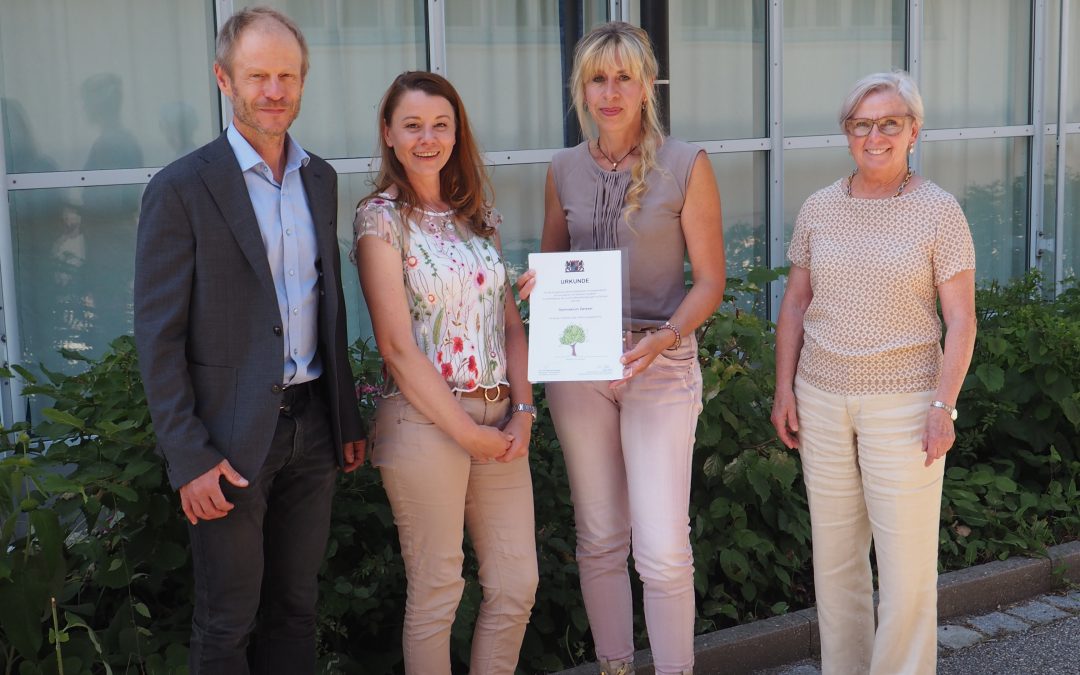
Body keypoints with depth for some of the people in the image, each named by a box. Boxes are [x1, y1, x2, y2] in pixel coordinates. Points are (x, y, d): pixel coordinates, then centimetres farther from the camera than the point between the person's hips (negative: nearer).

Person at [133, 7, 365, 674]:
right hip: (233, 438, -5)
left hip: (313, 424, 5)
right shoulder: (182, 189, -10)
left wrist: (348, 417, 14)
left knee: (296, 607, 16)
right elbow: (158, 336, -11)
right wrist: (189, 457, -15)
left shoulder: (320, 178, 9)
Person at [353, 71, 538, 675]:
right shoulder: (382, 218, -6)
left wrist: (522, 411, -3)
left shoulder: (480, 214, 11)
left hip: (498, 420, 6)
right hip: (425, 421, -5)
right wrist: (465, 431, -12)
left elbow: (510, 322, 11)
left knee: (517, 586, 8)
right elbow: (397, 345, -12)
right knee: (436, 595, 5)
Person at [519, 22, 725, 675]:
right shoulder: (564, 170, 7)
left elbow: (709, 278, -4)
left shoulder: (686, 166, -4)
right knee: (599, 540, 11)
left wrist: (665, 337, -20)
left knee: (662, 548, -8)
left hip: (661, 364, -3)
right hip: (578, 364, 4)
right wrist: (539, 284, -5)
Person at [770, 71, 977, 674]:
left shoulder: (939, 211, -4)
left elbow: (961, 319, -5)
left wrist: (943, 406, -12)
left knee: (908, 559, -1)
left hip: (902, 399, -3)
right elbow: (795, 304, 11)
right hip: (822, 397, 4)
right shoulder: (819, 209, 6)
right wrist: (785, 390, 5)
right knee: (834, 553, 11)